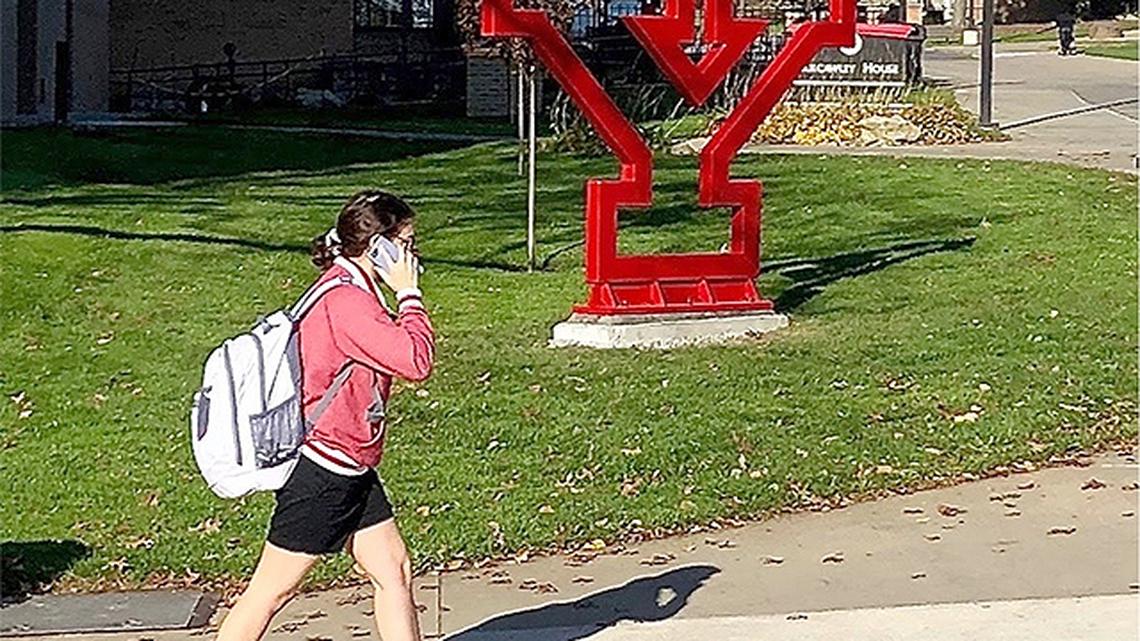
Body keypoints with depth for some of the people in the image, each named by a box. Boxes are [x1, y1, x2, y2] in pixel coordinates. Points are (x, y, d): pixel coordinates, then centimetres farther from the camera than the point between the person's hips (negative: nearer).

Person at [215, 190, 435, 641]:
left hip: (352, 472, 10)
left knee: (394, 570, 9)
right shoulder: (345, 299, -21)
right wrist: (409, 295, -15)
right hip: (319, 471, -10)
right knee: (273, 587, 0)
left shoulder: (354, 292, 11)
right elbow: (416, 361, -24)